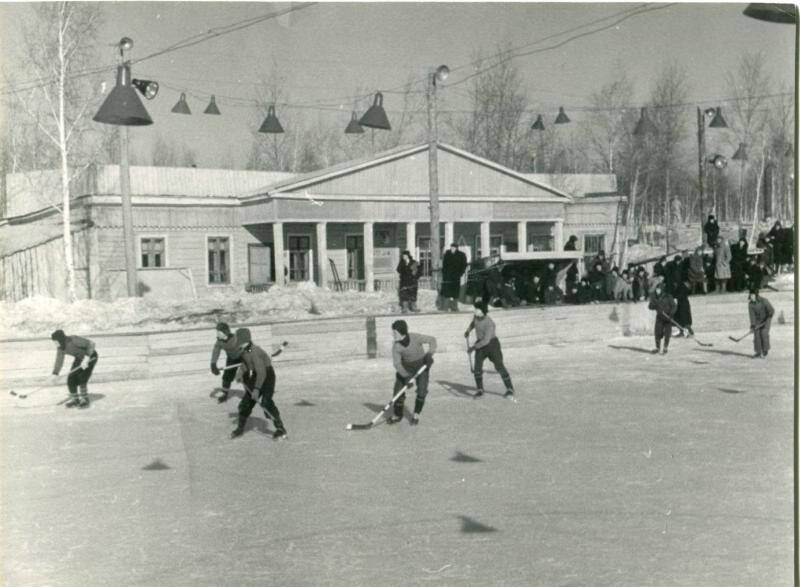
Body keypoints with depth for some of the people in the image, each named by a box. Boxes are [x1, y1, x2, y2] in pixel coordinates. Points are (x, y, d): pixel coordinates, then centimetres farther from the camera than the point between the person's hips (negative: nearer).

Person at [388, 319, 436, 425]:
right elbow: (397, 364, -20)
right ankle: (397, 415, 19)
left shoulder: (415, 338, -24)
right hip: (406, 368, 1)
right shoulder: (396, 347, -20)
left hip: (422, 365, -1)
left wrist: (430, 354, -24)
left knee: (421, 391, -11)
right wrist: (407, 377, -29)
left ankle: (416, 415, 8)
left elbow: (432, 340, -12)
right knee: (398, 390, -3)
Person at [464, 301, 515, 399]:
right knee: (477, 366, -9)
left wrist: (474, 347, -28)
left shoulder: (489, 323, -29)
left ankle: (509, 389, 4)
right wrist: (468, 330, 5)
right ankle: (480, 390, 2)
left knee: (499, 366, -7)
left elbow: (486, 340, -31)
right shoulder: (476, 315, -6)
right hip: (481, 343, 6)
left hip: (492, 342, -6)